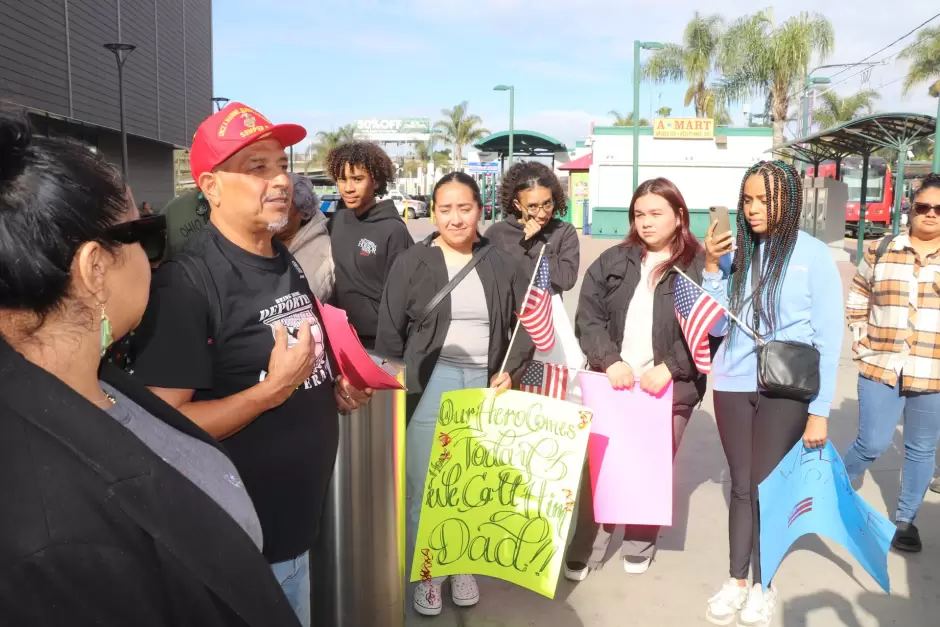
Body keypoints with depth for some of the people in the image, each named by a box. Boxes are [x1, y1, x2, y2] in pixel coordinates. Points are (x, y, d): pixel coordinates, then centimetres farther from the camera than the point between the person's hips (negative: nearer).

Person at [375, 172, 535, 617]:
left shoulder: (500, 264, 4)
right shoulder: (412, 263, -2)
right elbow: (389, 333, -1)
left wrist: (510, 369, -1)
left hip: (485, 384, 2)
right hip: (430, 384, -2)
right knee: (425, 487, 1)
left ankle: (464, 568, 30)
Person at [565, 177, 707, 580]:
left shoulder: (700, 267, -3)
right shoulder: (613, 262, 6)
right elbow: (588, 317, 1)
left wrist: (670, 368, -18)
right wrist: (610, 361, -14)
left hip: (670, 387, -2)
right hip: (612, 382, 2)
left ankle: (639, 546, 31)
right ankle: (585, 551, 20)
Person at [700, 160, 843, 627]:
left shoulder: (813, 254, -6)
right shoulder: (737, 252, 2)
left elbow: (828, 338, -5)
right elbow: (716, 326, 2)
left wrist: (820, 411, -7)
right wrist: (711, 268, -9)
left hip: (787, 391, -3)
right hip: (733, 386, 3)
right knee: (742, 486, 12)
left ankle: (763, 586, 25)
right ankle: (736, 581, 26)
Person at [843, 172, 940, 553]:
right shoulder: (881, 250, 3)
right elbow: (857, 302, 11)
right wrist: (863, 344, 2)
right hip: (881, 367, -1)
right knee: (873, 443, 0)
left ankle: (905, 520, 27)